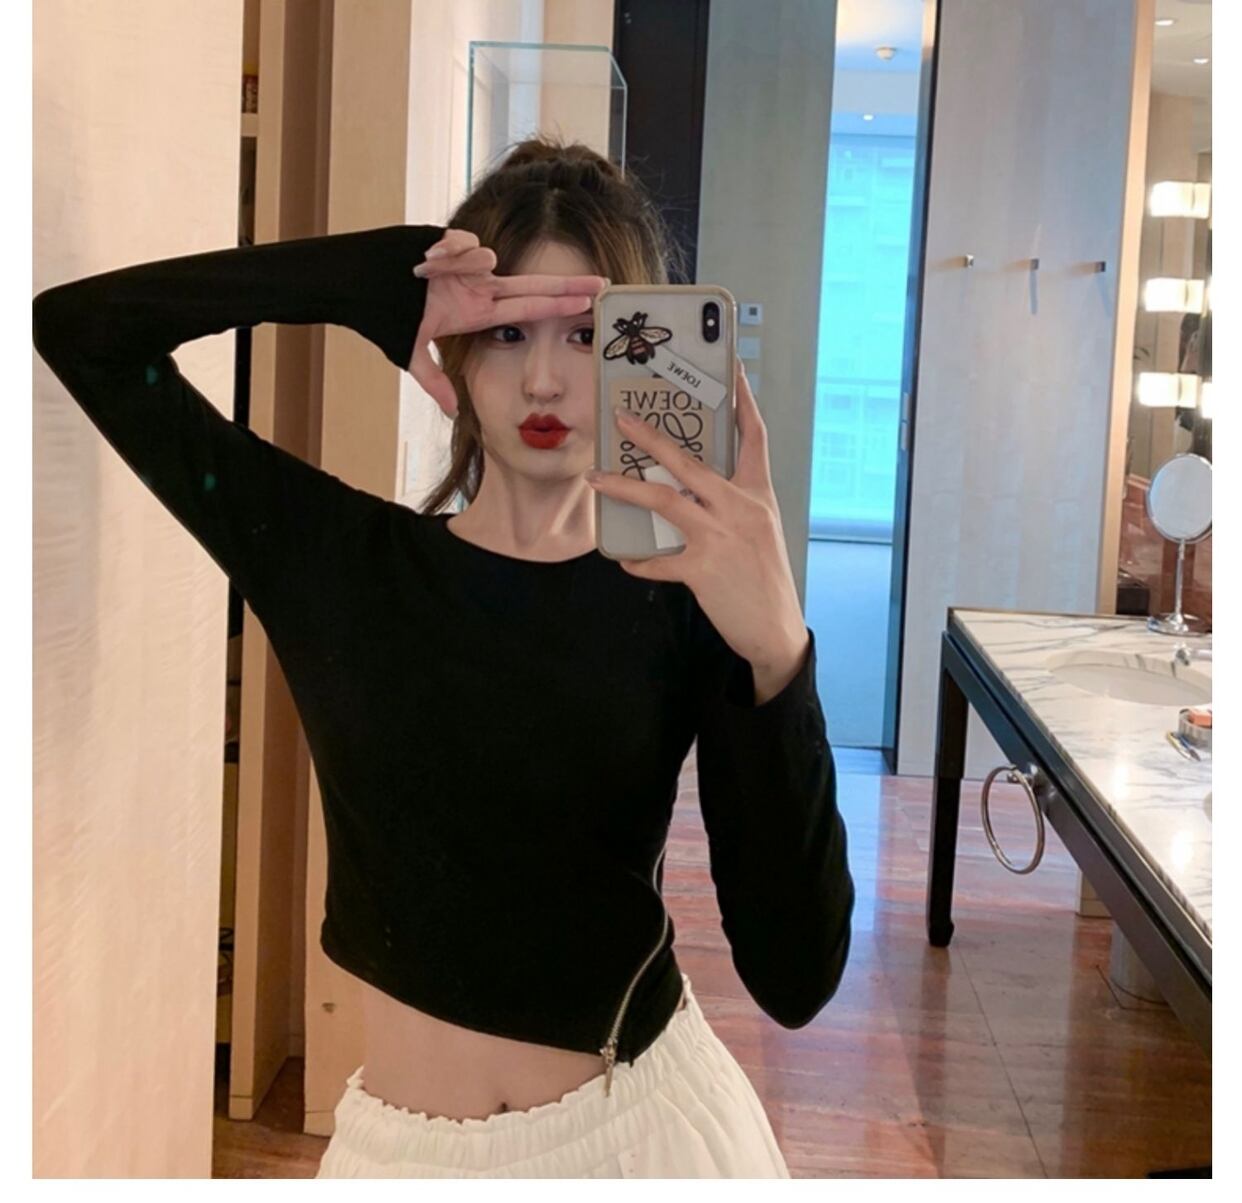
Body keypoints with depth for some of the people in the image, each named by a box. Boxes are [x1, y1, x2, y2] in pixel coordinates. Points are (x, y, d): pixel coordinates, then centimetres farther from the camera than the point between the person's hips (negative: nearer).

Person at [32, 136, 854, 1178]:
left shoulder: (684, 609, -12)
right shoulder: (337, 558, -8)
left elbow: (795, 979, -19)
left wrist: (777, 657, -32)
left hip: (649, 1125, -1)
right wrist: (382, 281, -19)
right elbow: (78, 328, -10)